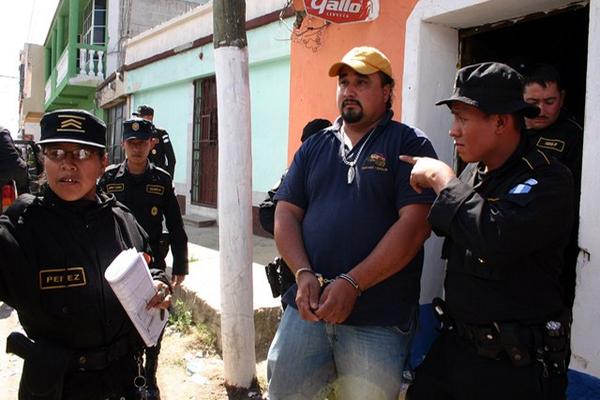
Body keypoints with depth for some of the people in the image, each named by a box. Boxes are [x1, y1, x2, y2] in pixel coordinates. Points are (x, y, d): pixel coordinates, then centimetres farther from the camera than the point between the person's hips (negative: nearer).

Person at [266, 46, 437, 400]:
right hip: (307, 307, 4)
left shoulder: (410, 145, -1)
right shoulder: (315, 146, 13)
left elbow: (415, 224, -12)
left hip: (378, 319, -3)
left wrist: (352, 284, -18)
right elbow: (286, 213, 8)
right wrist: (304, 274, -9)